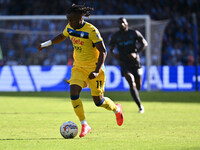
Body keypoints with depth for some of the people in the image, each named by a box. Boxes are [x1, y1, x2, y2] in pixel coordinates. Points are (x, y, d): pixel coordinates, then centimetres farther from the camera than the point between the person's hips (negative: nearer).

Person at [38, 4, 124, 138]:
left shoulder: (91, 31, -21)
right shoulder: (70, 27, -1)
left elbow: (103, 52, -22)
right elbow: (62, 36, 23)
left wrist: (96, 71, -30)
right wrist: (46, 44, 19)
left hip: (93, 67, -6)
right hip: (78, 67, 6)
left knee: (98, 101, 0)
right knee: (74, 93, -16)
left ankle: (117, 109, 34)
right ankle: (84, 125, -6)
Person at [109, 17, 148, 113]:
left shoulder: (134, 33, 1)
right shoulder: (115, 36, 3)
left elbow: (144, 43, 1)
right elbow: (110, 48, 13)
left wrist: (136, 53, -14)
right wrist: (113, 54, -12)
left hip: (135, 62, 1)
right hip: (124, 63, -1)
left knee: (138, 86, 3)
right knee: (131, 83, -22)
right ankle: (140, 106, -22)